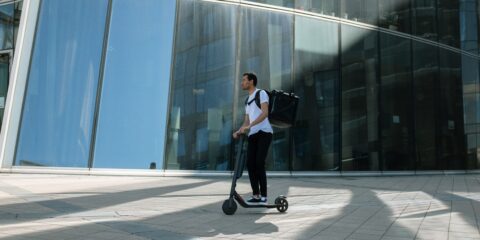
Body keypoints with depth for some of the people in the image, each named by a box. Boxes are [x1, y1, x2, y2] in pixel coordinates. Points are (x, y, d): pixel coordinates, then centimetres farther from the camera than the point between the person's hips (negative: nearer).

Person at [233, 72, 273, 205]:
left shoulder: (261, 93, 2)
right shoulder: (247, 101, 26)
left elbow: (265, 113, -15)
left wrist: (249, 126, -24)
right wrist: (238, 131, 2)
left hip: (264, 132, -7)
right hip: (253, 135, 7)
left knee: (259, 163, -14)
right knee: (250, 164, -3)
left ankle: (263, 196, -6)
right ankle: (256, 195, 4)